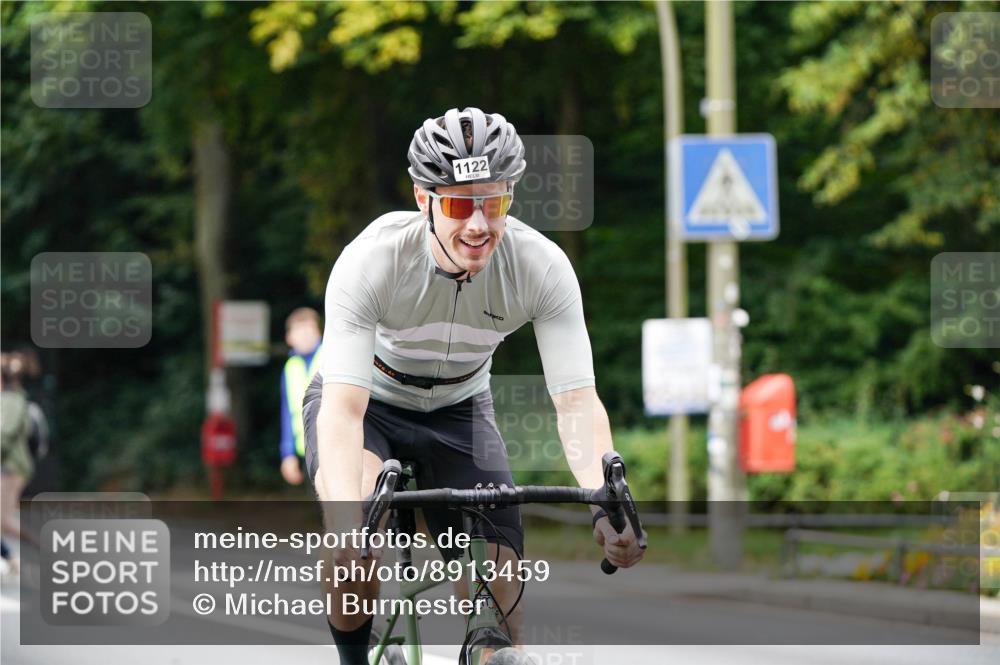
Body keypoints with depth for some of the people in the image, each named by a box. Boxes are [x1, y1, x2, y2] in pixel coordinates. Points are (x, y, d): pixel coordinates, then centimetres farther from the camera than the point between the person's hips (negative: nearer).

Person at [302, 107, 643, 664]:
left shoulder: (543, 267, -27)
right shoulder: (372, 260, -34)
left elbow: (577, 399, -30)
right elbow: (343, 408, -41)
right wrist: (348, 526, -57)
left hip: (458, 409, 3)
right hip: (367, 402, -2)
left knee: (501, 596, -12)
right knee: (353, 541, -33)